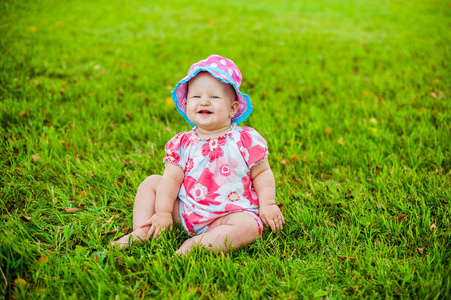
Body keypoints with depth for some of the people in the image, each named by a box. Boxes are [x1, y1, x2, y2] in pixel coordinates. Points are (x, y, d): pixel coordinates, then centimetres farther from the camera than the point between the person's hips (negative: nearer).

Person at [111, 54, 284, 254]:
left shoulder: (246, 140, -7)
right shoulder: (183, 143, 0)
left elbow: (262, 173, 0)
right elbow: (172, 178, -4)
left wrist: (267, 204, -11)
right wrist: (163, 213, -11)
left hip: (230, 213, -3)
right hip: (185, 211, 4)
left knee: (248, 227, -33)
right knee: (151, 182, 4)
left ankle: (194, 245, -34)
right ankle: (140, 233, -1)